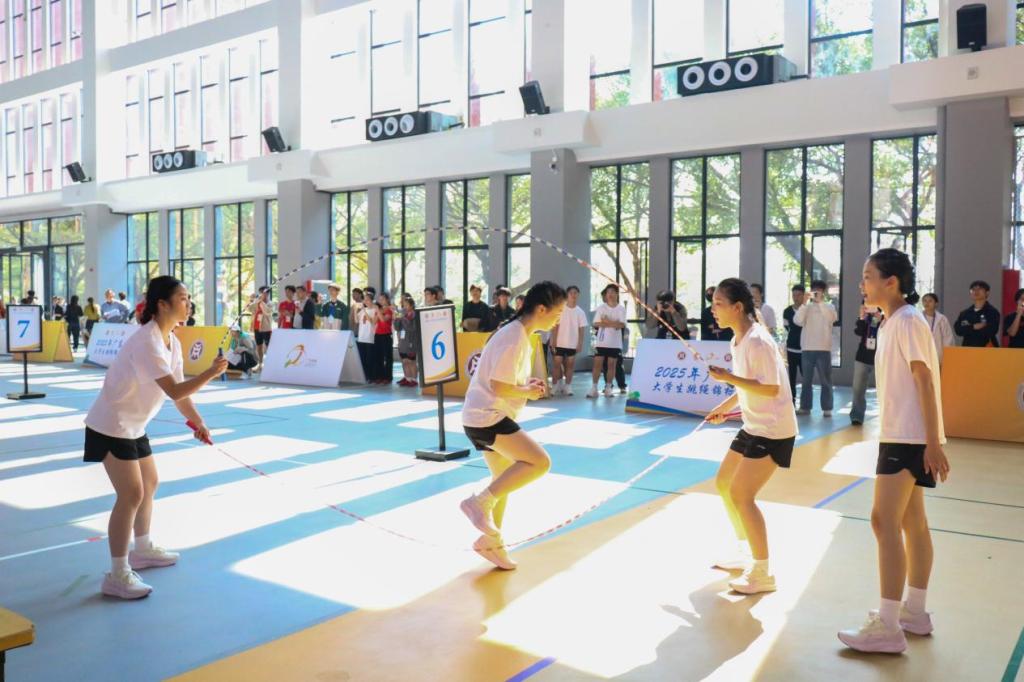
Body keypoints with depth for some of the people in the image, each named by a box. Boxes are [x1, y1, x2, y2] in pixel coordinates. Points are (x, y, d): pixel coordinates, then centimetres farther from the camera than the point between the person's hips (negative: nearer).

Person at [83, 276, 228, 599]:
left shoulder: (171, 341, 3)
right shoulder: (146, 342, -27)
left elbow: (178, 391, 5)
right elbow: (174, 391, -34)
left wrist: (197, 422, -3)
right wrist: (211, 372, -31)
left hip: (133, 425, 10)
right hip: (111, 426, -10)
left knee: (149, 484, 20)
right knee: (131, 495, -11)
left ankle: (142, 550, 38)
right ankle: (117, 575, -2)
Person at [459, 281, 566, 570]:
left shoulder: (521, 334, 12)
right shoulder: (514, 339, -20)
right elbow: (500, 387, -22)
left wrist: (528, 383, 7)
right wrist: (528, 392, -6)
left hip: (485, 416, 11)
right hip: (487, 416, -11)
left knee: (505, 479, 19)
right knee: (539, 462, -19)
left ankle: (491, 541, 32)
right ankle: (479, 502, -12)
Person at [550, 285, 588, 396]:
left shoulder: (580, 312, 3)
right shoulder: (560, 309, -2)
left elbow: (581, 329, 3)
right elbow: (555, 327, -2)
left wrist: (580, 344, -2)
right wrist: (554, 341, -7)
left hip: (573, 344, 1)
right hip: (560, 343, -1)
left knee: (570, 364, 5)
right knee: (557, 363, -2)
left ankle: (567, 386, 12)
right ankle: (556, 386, 6)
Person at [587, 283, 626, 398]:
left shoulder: (621, 309, 3)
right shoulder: (601, 308, 3)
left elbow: (621, 325, -9)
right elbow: (596, 324, -4)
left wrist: (606, 322, -14)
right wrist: (613, 324, -11)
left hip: (615, 343, 0)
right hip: (601, 342, 0)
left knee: (611, 364, 4)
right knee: (597, 363, -3)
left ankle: (608, 388, 11)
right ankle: (594, 388, 0)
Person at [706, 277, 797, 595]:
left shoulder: (758, 341, -22)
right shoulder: (737, 341, 7)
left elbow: (771, 389, -27)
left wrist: (729, 378, -28)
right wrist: (726, 406, 14)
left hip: (773, 430, -10)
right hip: (753, 426, 10)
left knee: (741, 495, -12)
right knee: (724, 484, 16)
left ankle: (763, 574, 0)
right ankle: (748, 553, 32)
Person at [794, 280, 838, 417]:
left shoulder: (829, 306, 6)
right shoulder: (806, 307, 9)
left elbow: (833, 318, -16)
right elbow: (797, 321, -8)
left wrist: (820, 301, -21)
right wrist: (804, 303, -16)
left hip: (823, 349, -2)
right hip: (807, 348, 2)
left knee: (825, 380, 1)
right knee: (807, 380, 7)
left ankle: (827, 408, 5)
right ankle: (805, 407, 11)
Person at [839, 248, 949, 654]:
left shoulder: (908, 321, -14)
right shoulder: (890, 323, 13)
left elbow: (925, 382, -18)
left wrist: (933, 444, -21)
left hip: (910, 438, -10)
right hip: (900, 435, 10)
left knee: (885, 521, -11)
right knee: (911, 522, 14)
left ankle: (887, 627, -7)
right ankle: (914, 612, 24)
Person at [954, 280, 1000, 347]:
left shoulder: (992, 311, -1)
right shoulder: (965, 312, 12)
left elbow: (990, 331, -14)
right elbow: (958, 329, -1)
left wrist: (968, 329, -5)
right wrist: (973, 327, -14)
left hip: (986, 350, -4)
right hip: (968, 349, 4)